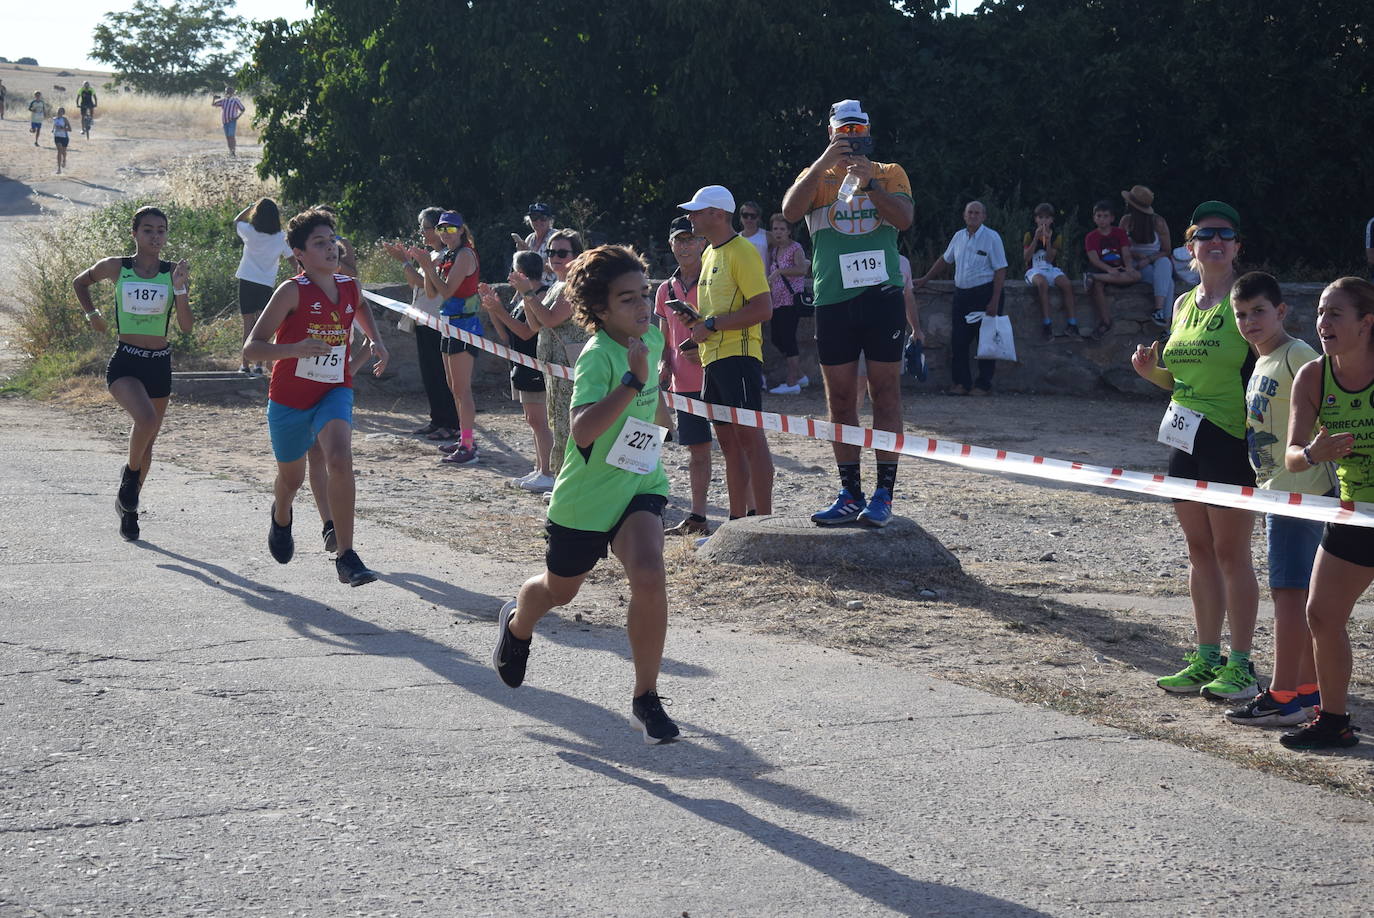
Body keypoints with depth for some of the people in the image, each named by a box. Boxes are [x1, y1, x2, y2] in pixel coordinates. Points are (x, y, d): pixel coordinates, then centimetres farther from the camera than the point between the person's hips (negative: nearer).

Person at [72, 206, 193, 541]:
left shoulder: (174, 272, 1)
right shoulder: (116, 267, -2)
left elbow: (186, 327, -5)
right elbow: (80, 282, 17)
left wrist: (180, 289, -17)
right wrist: (91, 313, 6)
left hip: (159, 365, 3)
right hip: (125, 362, -3)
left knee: (147, 441, 13)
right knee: (146, 419, -30)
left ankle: (128, 507, 33)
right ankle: (130, 474, -1)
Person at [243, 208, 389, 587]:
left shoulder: (350, 287, -2)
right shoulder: (293, 291, -18)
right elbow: (251, 349, -23)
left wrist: (376, 340, 10)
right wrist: (296, 348, -38)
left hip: (334, 393, 2)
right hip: (290, 398, -2)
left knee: (340, 459, -27)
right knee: (291, 478, 18)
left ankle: (346, 556, -24)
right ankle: (281, 518, 57)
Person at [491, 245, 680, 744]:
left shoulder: (651, 338, -2)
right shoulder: (597, 356, -25)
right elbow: (583, 428, -42)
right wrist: (632, 382, -46)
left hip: (639, 485, 4)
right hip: (585, 495, -4)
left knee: (649, 577, -23)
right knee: (559, 590, 20)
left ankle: (646, 698, -9)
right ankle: (517, 623, 58)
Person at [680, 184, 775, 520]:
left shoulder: (741, 252, -10)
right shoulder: (710, 254, 20)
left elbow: (762, 308, -18)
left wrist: (712, 325, -17)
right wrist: (697, 320, 10)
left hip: (739, 355, -10)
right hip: (713, 357, 10)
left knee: (749, 435, -11)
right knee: (728, 441, 9)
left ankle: (764, 520, -11)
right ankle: (737, 521, 13)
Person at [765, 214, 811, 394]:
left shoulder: (795, 248, -9)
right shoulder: (774, 249, 15)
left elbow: (801, 269, -26)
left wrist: (778, 271, -31)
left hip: (791, 299, -9)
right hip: (777, 301, 9)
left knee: (787, 338, -11)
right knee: (777, 339, 11)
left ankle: (792, 383, -9)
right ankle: (799, 376, 22)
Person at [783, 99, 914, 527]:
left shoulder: (890, 173, 11)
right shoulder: (816, 176, 12)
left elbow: (904, 218, -6)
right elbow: (790, 210, -9)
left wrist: (868, 183, -15)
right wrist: (824, 164, -14)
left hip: (882, 295, -2)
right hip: (832, 299, 2)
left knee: (885, 391, -3)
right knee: (839, 398, 3)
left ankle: (883, 493, -2)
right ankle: (850, 495, 9)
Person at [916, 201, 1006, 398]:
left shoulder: (992, 237, -6)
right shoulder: (959, 237, 11)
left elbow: (1000, 271, -9)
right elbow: (945, 260, 26)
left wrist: (994, 302, -15)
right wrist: (925, 279, 27)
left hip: (984, 293, -6)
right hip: (961, 294, 6)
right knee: (958, 341, 2)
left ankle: (983, 385, 5)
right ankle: (961, 383, 10)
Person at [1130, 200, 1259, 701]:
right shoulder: (1184, 304, 13)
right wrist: (1151, 370, 2)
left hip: (1231, 439, -7)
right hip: (1186, 439, 7)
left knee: (1230, 552, -3)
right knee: (1200, 551, 11)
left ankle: (1241, 665, 3)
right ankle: (1207, 656, 19)